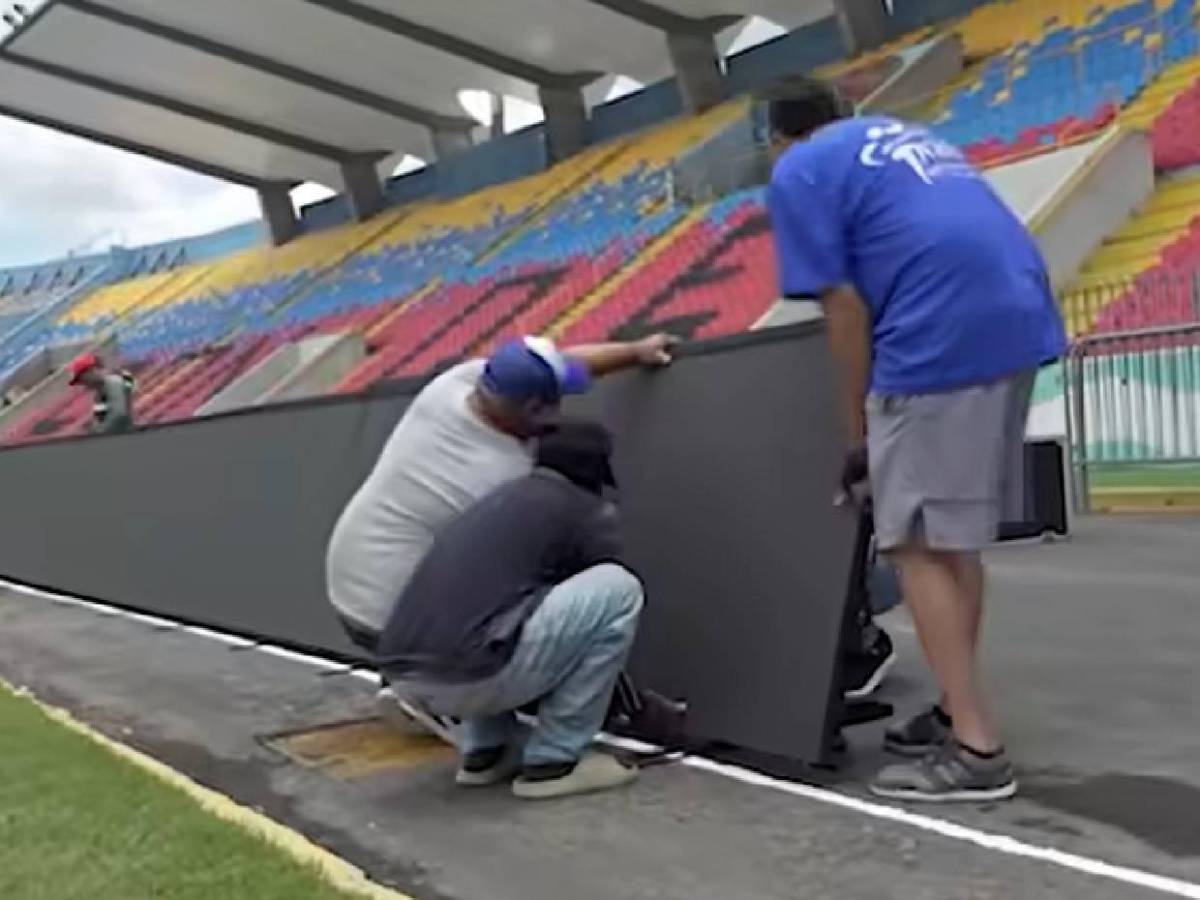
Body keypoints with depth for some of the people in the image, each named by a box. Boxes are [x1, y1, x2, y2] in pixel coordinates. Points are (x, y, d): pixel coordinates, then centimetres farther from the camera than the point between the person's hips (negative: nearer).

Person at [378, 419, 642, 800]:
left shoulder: (499, 500, 29)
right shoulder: (588, 511, 9)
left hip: (405, 675, 8)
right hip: (467, 676, -8)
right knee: (619, 590, 4)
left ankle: (483, 753, 22)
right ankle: (553, 761, 7)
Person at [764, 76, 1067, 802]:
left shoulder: (798, 172, 5)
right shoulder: (905, 135, 29)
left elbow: (843, 307, -3)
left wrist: (857, 426, 5)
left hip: (942, 343, -8)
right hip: (1020, 323, 8)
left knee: (919, 546, -2)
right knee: (956, 539, 16)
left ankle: (977, 751, -2)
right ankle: (958, 714, 24)